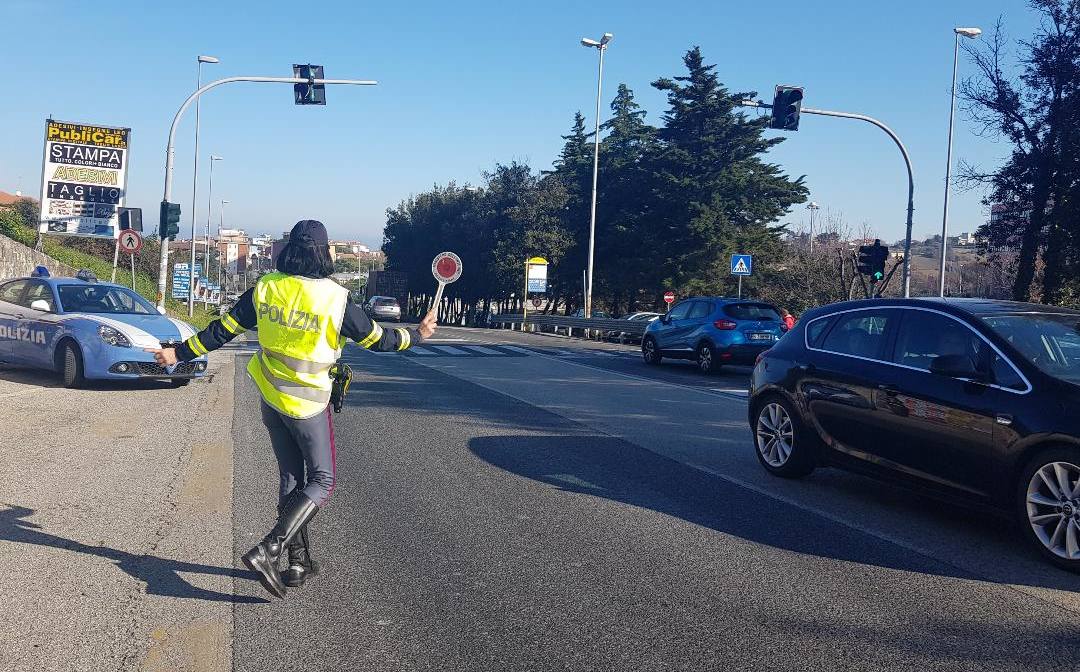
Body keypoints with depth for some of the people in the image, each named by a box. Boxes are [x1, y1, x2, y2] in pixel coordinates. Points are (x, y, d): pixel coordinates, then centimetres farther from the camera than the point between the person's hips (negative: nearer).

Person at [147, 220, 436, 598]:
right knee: (322, 480, 7)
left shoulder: (265, 288, -5)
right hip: (309, 404, -5)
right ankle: (268, 551, -8)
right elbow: (376, 339, -5)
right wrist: (416, 335, 12)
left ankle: (300, 563, 22)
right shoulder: (336, 298, -16)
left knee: (290, 478, 16)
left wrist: (180, 354, 16)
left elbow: (223, 330, 2)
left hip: (271, 400, 5)